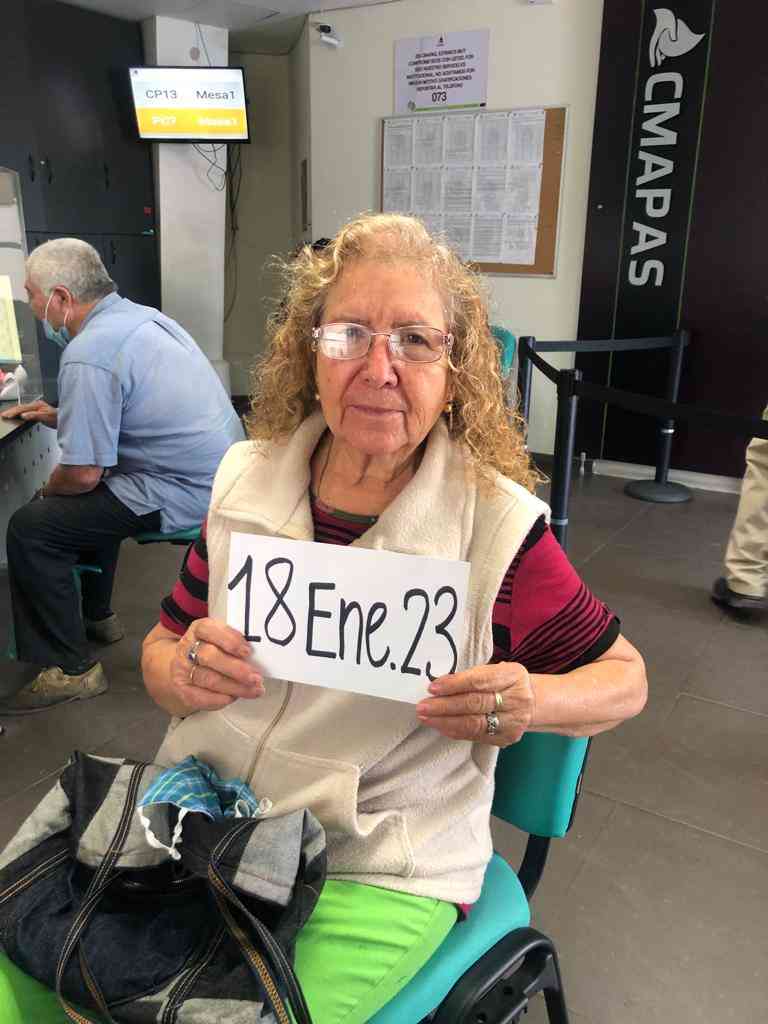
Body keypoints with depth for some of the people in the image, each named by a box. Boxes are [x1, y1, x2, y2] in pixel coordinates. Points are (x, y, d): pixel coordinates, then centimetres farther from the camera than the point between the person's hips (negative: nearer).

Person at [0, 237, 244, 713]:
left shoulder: (89, 354, -19)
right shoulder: (141, 315, 10)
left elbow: (84, 474, -18)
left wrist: (46, 492, 3)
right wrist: (61, 417, 19)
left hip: (186, 496, -10)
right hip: (222, 472, 10)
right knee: (83, 499, 30)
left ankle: (72, 669, 3)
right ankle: (97, 615, 40)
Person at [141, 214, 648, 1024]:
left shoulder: (497, 523, -12)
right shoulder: (246, 479, -1)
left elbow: (624, 678, 0)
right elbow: (161, 650, 9)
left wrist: (532, 701, -21)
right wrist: (182, 672, -15)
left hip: (381, 870, -3)